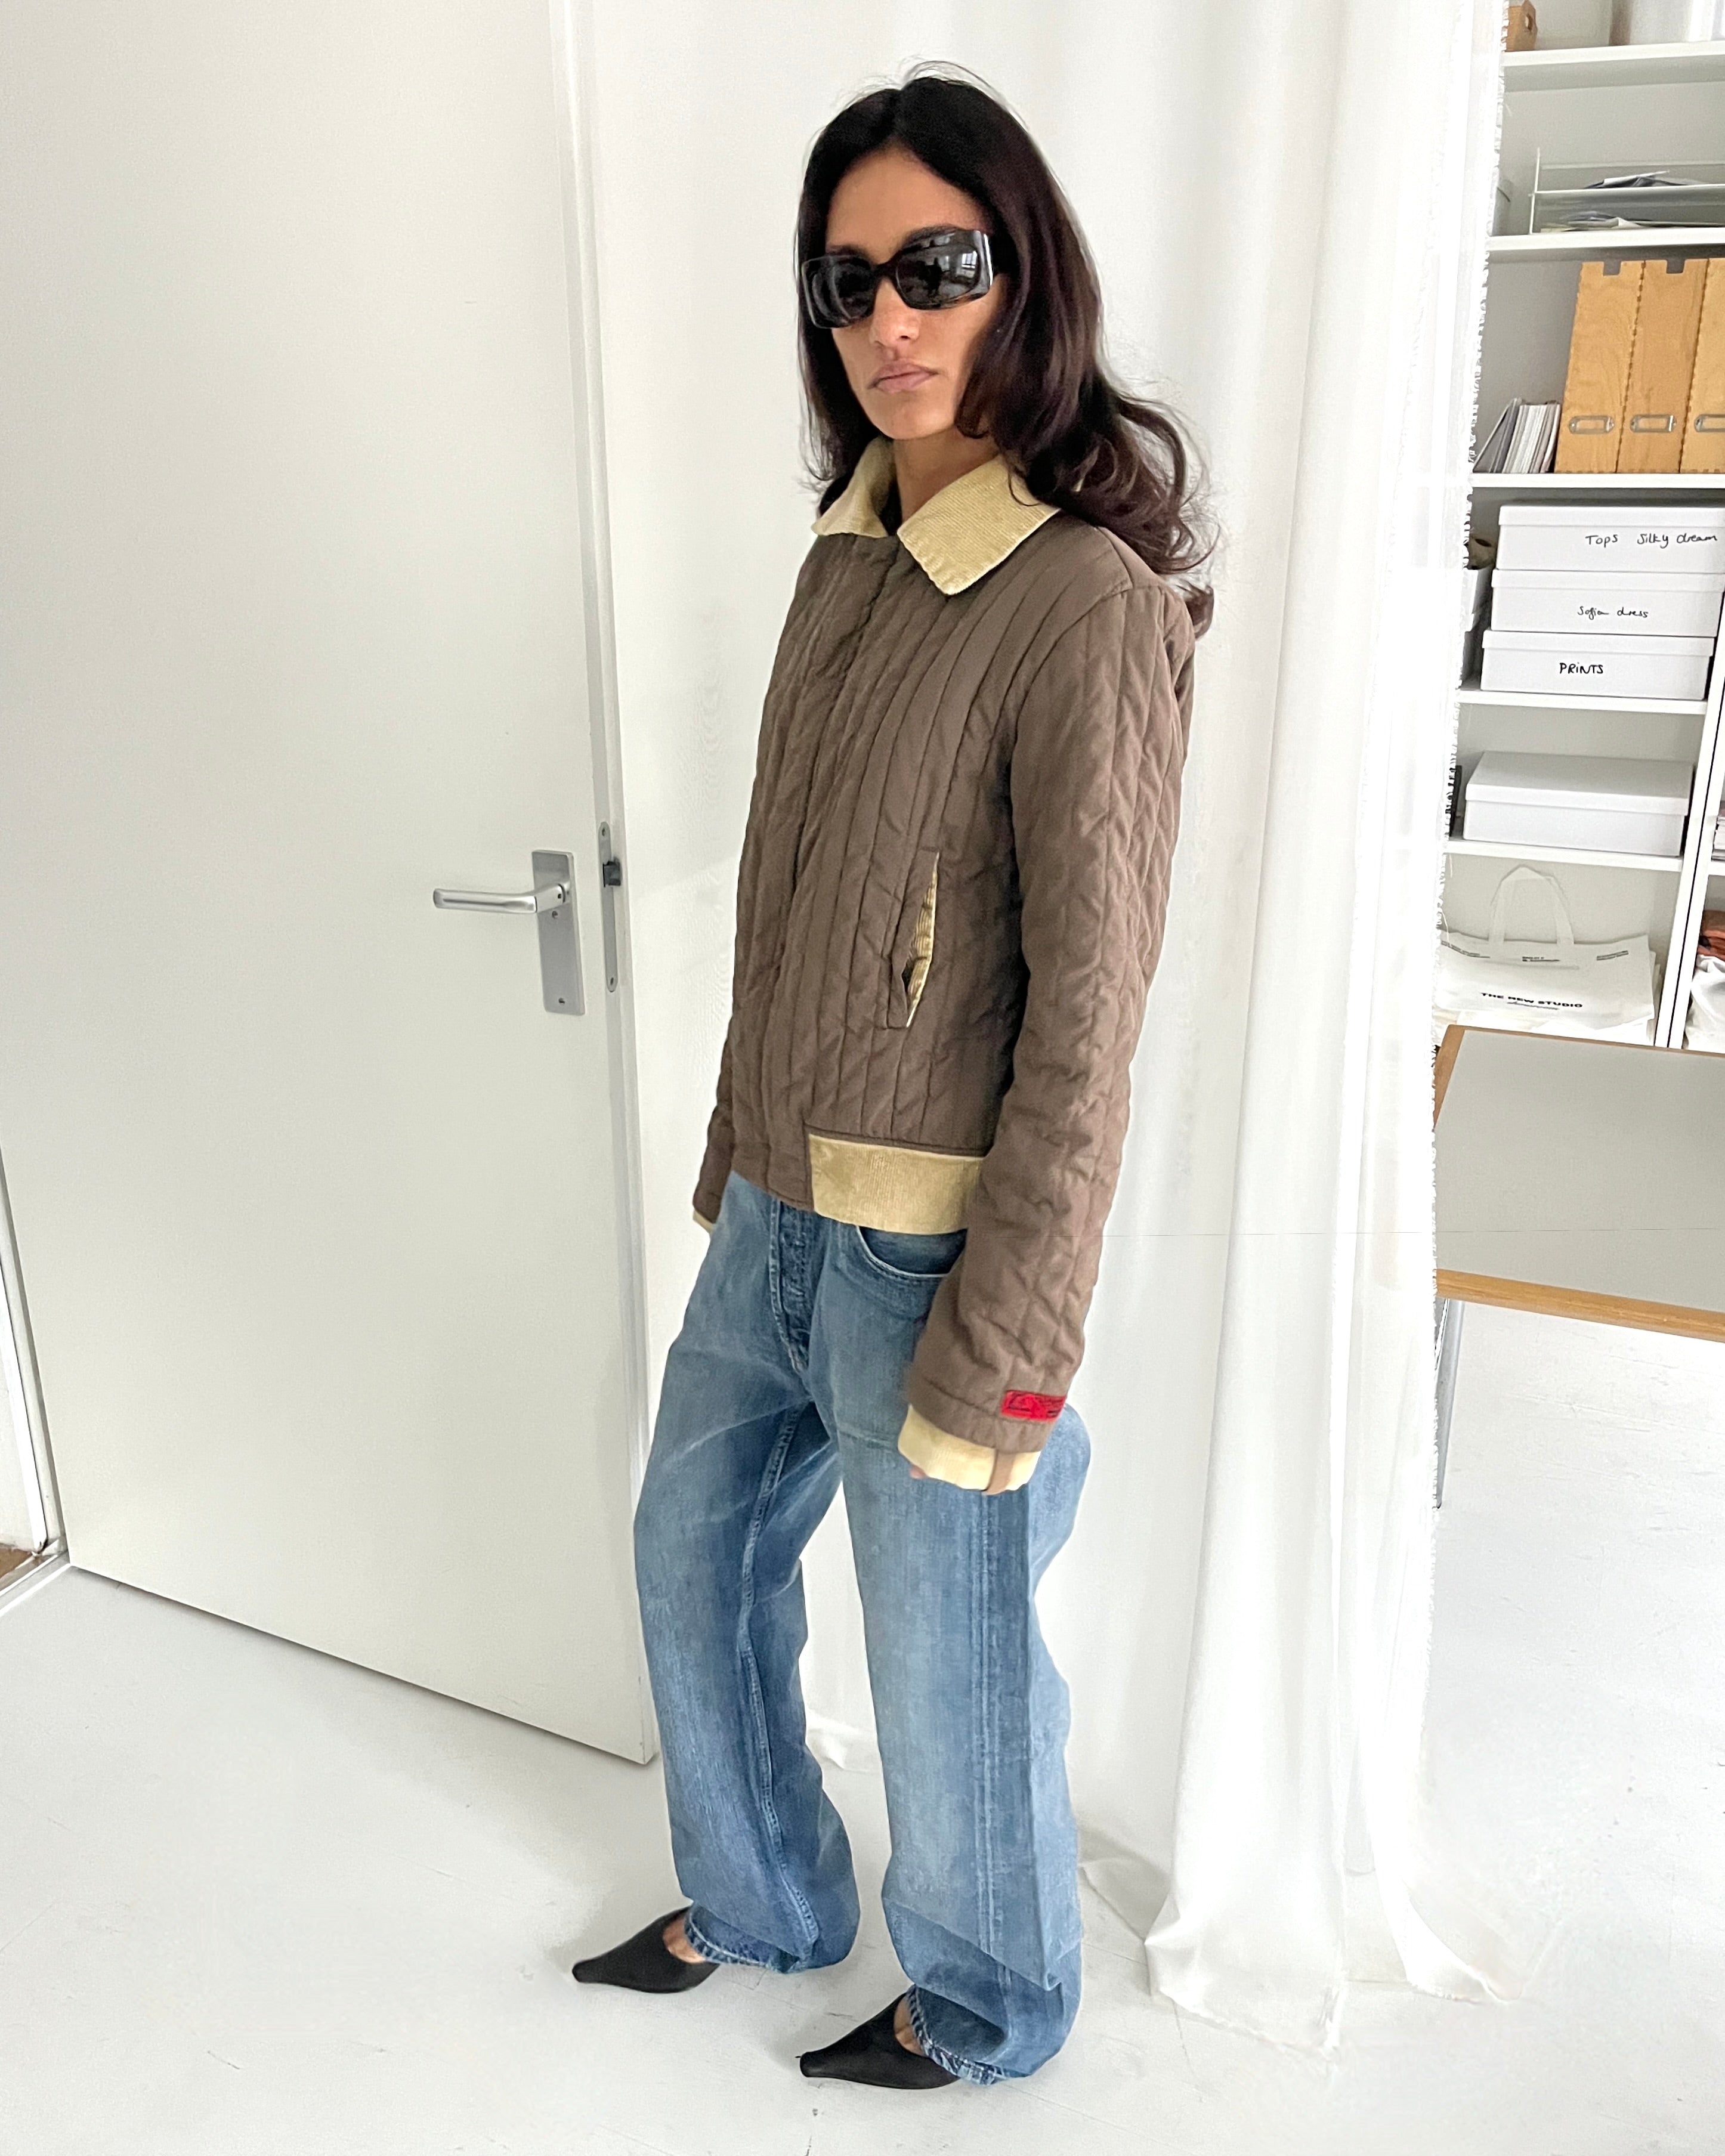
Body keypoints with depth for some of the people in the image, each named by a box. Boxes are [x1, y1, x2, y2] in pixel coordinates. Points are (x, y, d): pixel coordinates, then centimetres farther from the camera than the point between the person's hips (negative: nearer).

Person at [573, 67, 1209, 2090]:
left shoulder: (1087, 600, -18)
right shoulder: (849, 551, 6)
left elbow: (1086, 1019, -20)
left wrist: (1001, 1353, -18)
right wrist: (734, 1149, 16)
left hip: (934, 1246, -8)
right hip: (774, 1217, 8)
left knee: (946, 1650, 12)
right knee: (694, 1551, 23)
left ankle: (982, 2005, 43)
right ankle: (760, 1899, 50)